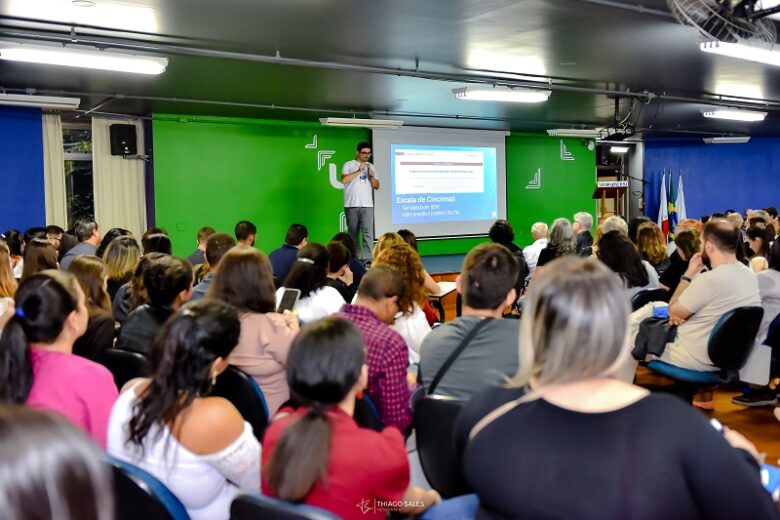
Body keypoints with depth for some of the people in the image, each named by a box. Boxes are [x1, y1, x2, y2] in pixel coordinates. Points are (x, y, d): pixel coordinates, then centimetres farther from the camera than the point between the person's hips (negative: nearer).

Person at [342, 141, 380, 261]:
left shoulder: (371, 167, 16)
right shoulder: (349, 165, 4)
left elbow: (376, 186, 15)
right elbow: (344, 180, -13)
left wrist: (372, 176, -4)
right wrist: (359, 171, -12)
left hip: (367, 205, 2)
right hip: (352, 205, -2)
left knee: (368, 233, -10)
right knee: (353, 233, 5)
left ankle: (367, 259, -13)